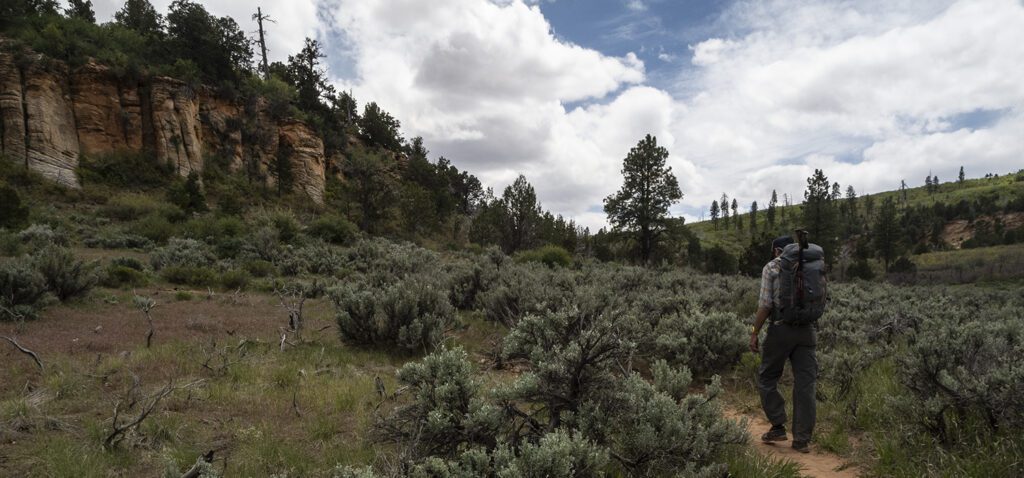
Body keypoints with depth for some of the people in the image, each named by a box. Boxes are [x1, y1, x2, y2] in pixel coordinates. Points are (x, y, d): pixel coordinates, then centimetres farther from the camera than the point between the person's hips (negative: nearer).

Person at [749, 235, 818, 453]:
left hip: (781, 329, -4)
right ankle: (802, 439, 8)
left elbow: (765, 304, -9)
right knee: (805, 384, 6)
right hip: (807, 331, 4)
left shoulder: (771, 267, -2)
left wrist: (754, 333, -5)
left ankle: (778, 427, 10)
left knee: (767, 378, 12)